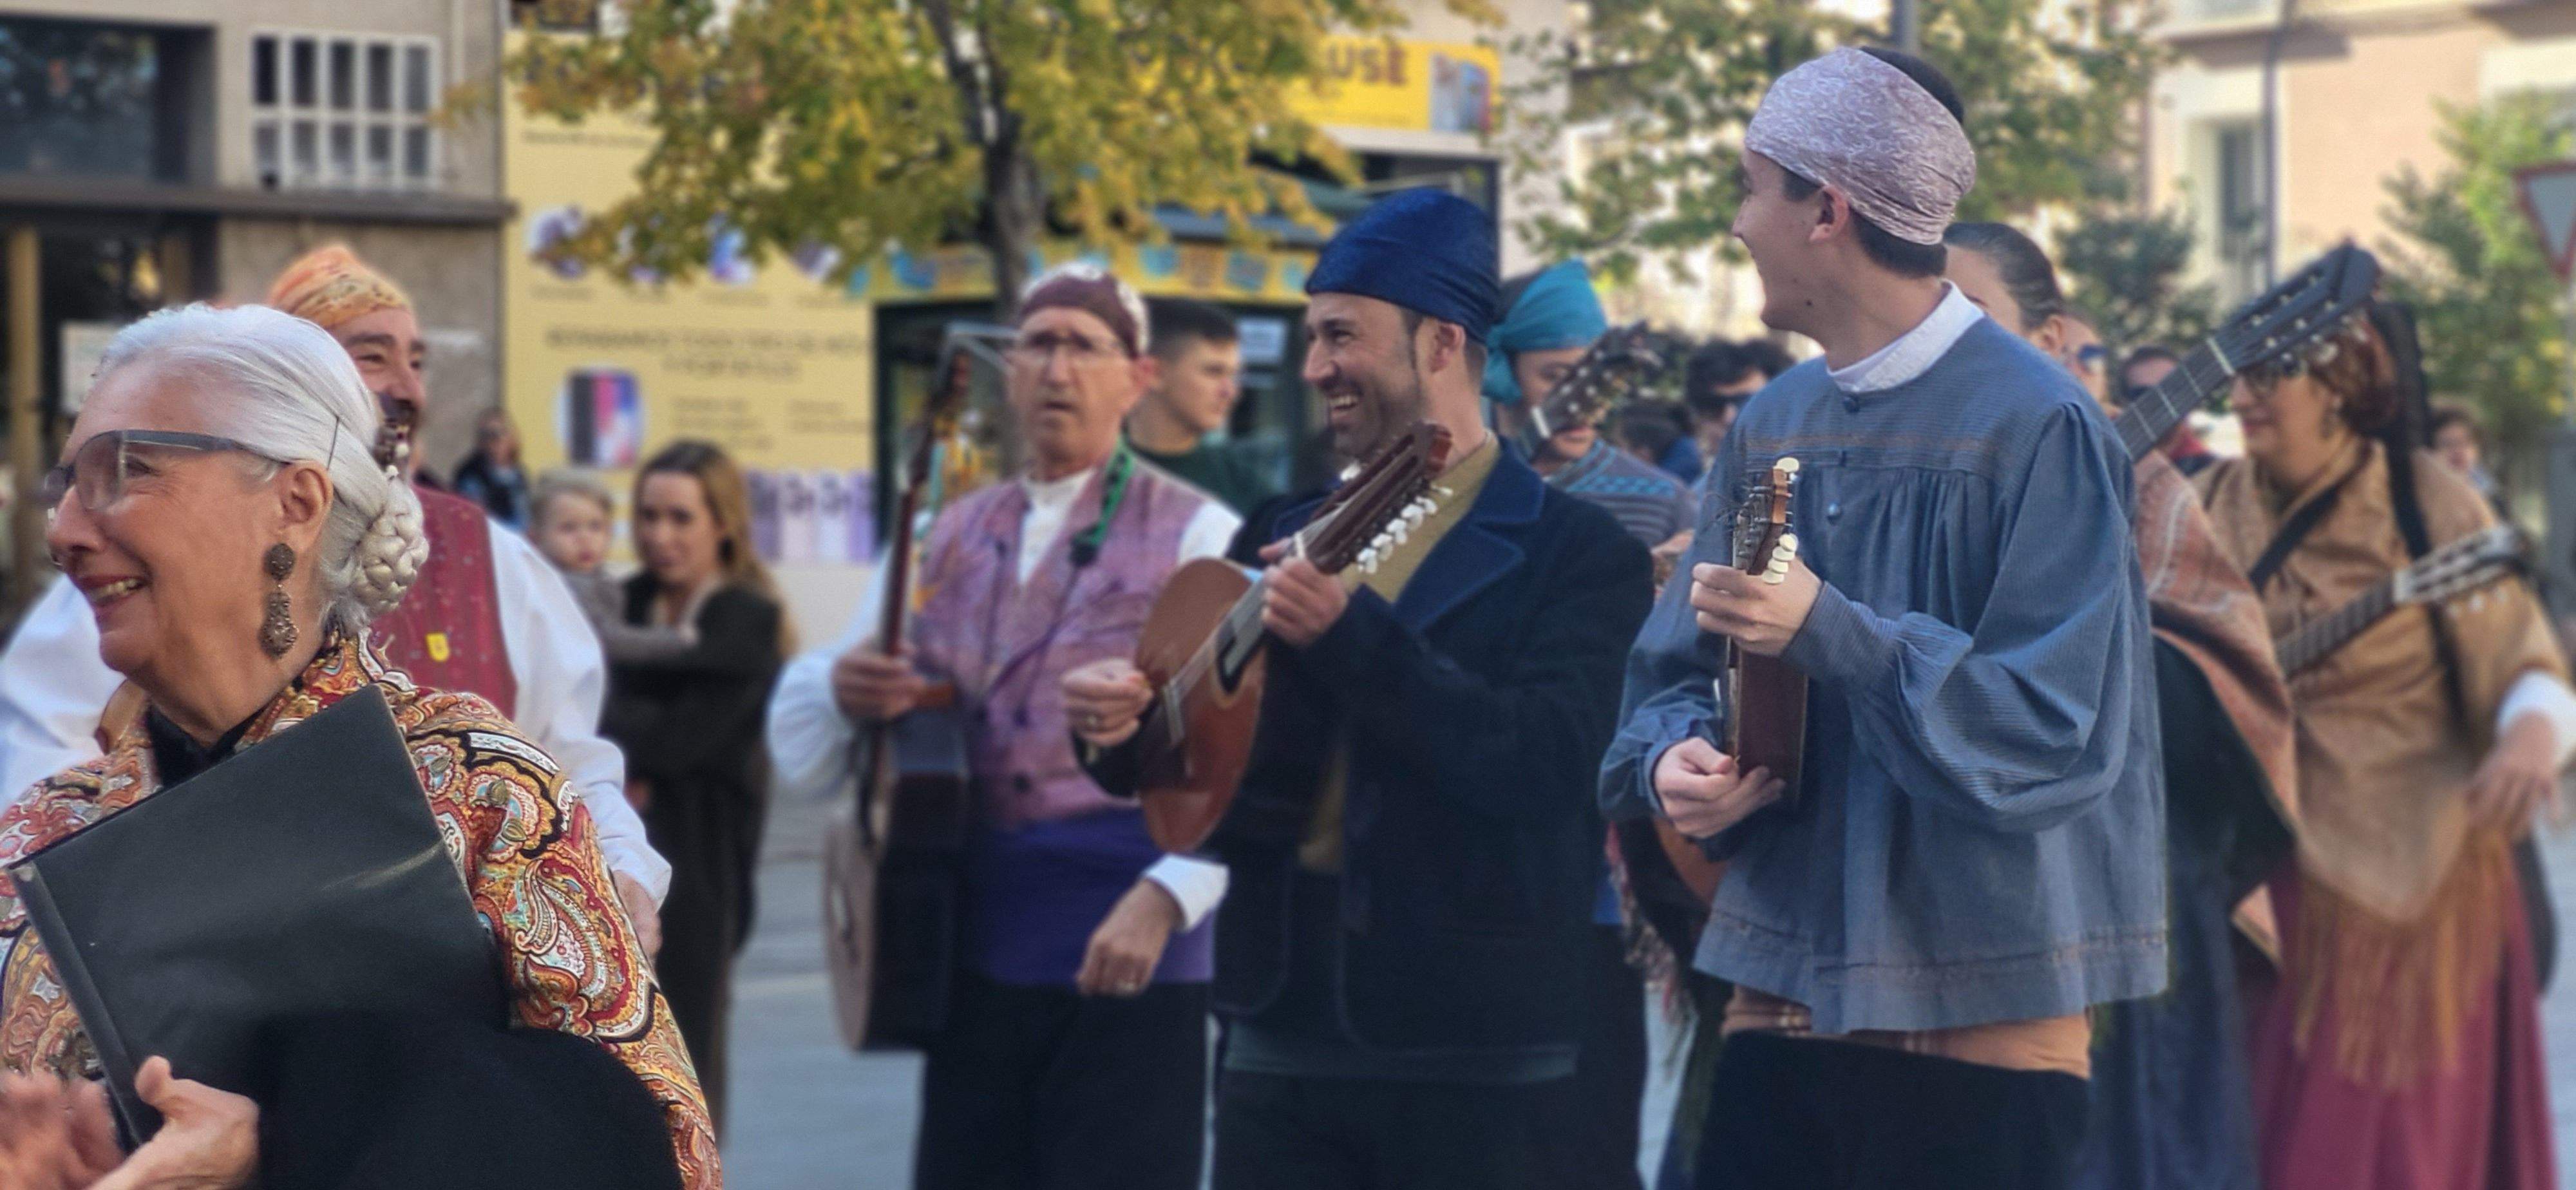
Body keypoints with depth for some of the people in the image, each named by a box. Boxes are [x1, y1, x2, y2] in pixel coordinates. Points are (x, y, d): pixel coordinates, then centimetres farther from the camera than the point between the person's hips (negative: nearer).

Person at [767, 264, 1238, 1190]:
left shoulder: (1195, 537, -1)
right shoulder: (943, 542, 14)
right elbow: (800, 762, 14)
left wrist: (1165, 898, -24)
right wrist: (842, 695, -9)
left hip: (1127, 950, -5)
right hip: (974, 947, 5)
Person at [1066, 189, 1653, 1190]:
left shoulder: (1575, 552, -4)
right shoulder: (1280, 536, 14)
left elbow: (1543, 768, -18)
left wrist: (1351, 632, -25)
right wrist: (1124, 727, -7)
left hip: (1476, 1066, -5)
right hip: (1282, 1033, 5)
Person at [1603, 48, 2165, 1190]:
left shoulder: (2038, 425, -12)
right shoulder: (1769, 426, 9)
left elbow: (2057, 724, -18)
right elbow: (1678, 673, 12)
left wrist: (1828, 633, -24)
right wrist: (1672, 760, -10)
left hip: (1985, 1016, -6)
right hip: (1785, 989, 6)